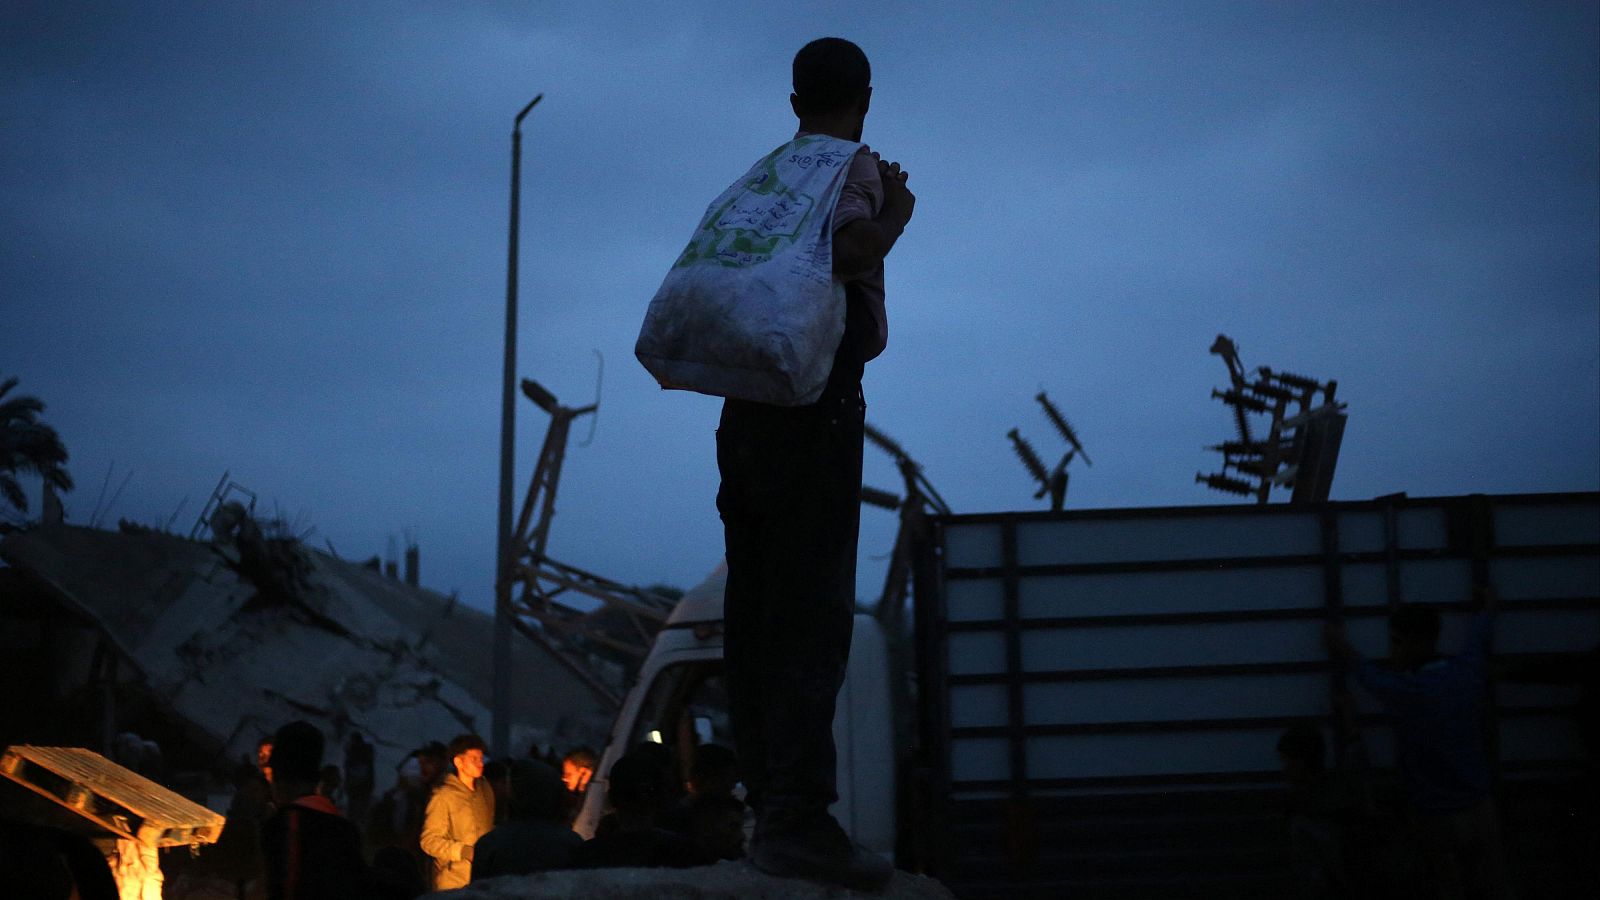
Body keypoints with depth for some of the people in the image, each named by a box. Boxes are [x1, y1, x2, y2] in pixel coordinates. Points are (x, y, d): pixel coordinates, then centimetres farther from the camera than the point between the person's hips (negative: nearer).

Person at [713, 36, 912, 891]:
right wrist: (894, 215, 0)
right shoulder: (856, 167, 0)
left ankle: (769, 799, 10)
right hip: (816, 408, -7)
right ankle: (798, 818, -16)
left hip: (746, 405, 8)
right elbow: (846, 250, -20)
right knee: (812, 612, -11)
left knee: (757, 611, 7)